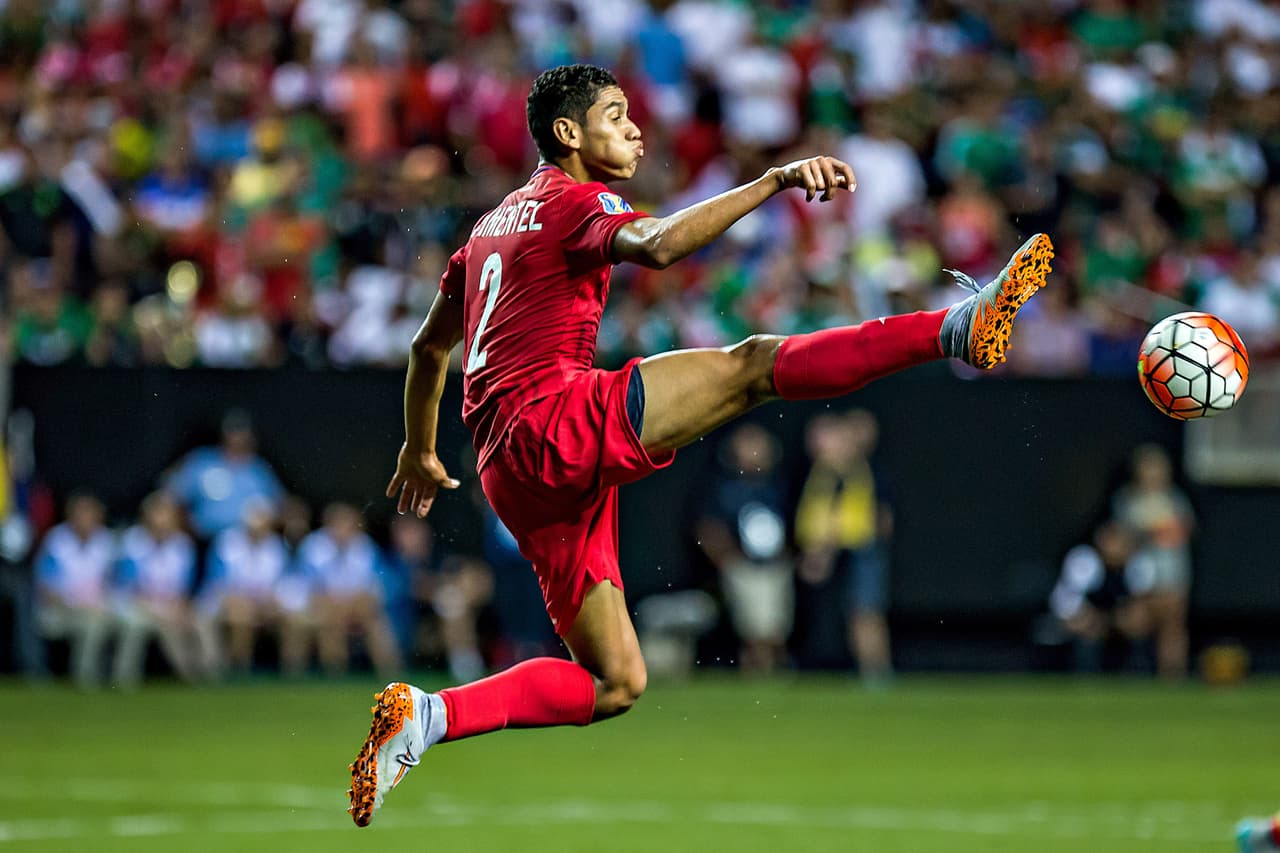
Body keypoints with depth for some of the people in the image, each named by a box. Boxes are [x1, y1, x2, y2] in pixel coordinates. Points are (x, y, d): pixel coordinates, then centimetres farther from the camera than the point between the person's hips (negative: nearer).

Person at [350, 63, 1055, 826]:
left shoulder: (495, 224, 27)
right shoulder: (574, 203, 0)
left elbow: (430, 346, 38)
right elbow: (656, 246, -25)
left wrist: (421, 452, 51)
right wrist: (774, 181, -29)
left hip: (514, 475, 9)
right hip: (554, 419, -9)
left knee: (615, 684, 9)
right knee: (751, 367, -23)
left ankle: (429, 716, 0)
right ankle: (960, 329, -39)